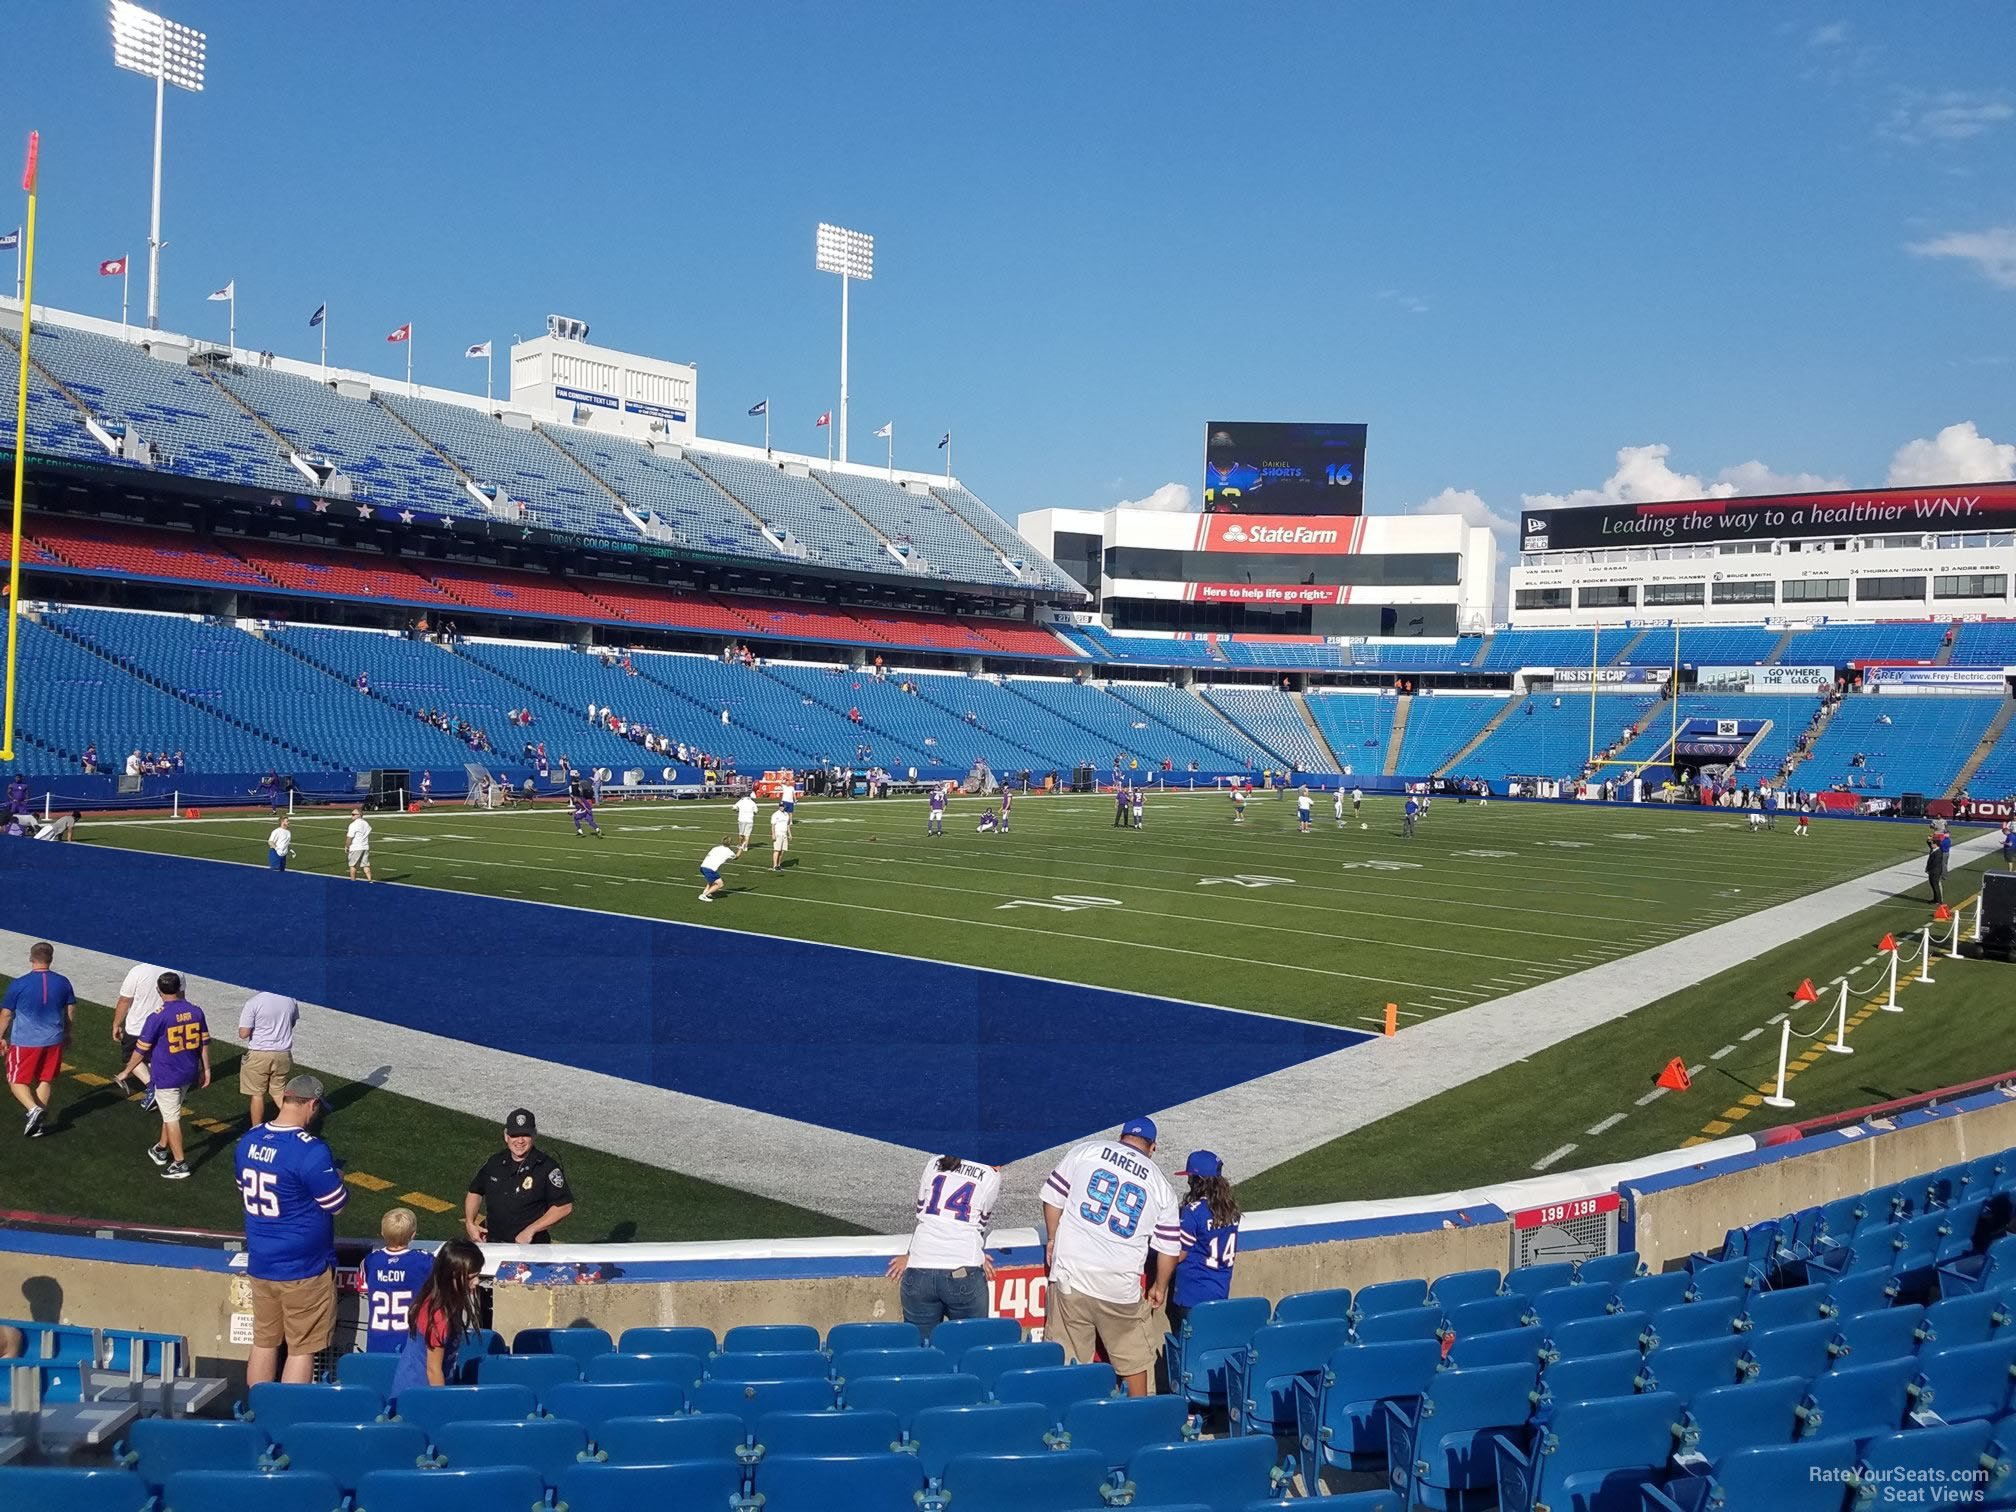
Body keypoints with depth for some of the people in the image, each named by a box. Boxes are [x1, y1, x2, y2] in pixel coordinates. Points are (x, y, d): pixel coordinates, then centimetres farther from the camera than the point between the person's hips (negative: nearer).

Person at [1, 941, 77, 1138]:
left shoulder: (18, 984, -13)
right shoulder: (63, 982, -2)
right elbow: (71, 1012, 8)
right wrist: (66, 1034, 24)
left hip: (25, 1042, -3)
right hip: (53, 1041, 3)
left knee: (17, 1081, 11)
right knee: (46, 1081, 16)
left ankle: (33, 1109, -12)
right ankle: (40, 1122, 18)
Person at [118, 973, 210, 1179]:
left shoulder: (157, 1017, -18)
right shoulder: (196, 1011, -3)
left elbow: (141, 1049, -11)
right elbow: (204, 1043, 3)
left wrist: (126, 1071, 4)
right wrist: (205, 1069, 13)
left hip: (166, 1076, -6)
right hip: (189, 1074, 6)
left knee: (171, 1118, 3)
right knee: (171, 1113, 24)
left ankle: (180, 1164, 6)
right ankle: (161, 1150, 40)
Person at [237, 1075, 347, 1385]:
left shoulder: (247, 1141, 0)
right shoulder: (310, 1151, -22)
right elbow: (337, 1204, -14)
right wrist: (332, 1174, 4)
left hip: (259, 1264, 7)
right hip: (303, 1269, -7)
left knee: (264, 1343, 17)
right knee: (302, 1349, 5)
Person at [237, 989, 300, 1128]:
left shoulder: (253, 1002, -18)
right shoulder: (290, 1000, -3)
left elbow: (243, 1033, -16)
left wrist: (242, 1018, 2)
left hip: (259, 1055, -4)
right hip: (283, 1054, 4)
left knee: (257, 1094, 10)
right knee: (279, 1092, 18)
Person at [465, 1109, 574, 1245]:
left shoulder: (547, 1167, -5)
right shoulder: (495, 1162, 12)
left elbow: (564, 1206, -7)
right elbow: (475, 1192, 25)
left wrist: (530, 1230, -11)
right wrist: (469, 1223, 8)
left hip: (530, 1244, -5)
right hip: (491, 1242, 5)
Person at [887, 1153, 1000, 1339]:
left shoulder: (934, 1163, 13)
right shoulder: (991, 1176, 5)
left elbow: (921, 1214, 16)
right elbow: (982, 1225, 13)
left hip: (919, 1273, 3)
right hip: (963, 1273, -3)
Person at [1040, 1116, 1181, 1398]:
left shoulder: (1086, 1151, 5)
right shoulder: (1162, 1185, 8)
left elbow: (1053, 1196, 5)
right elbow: (1169, 1247, 9)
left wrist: (1052, 1239, 18)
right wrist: (1160, 1287, 23)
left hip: (1071, 1276, 0)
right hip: (1121, 1288, 1)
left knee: (1066, 1357, 7)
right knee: (1133, 1357, 18)